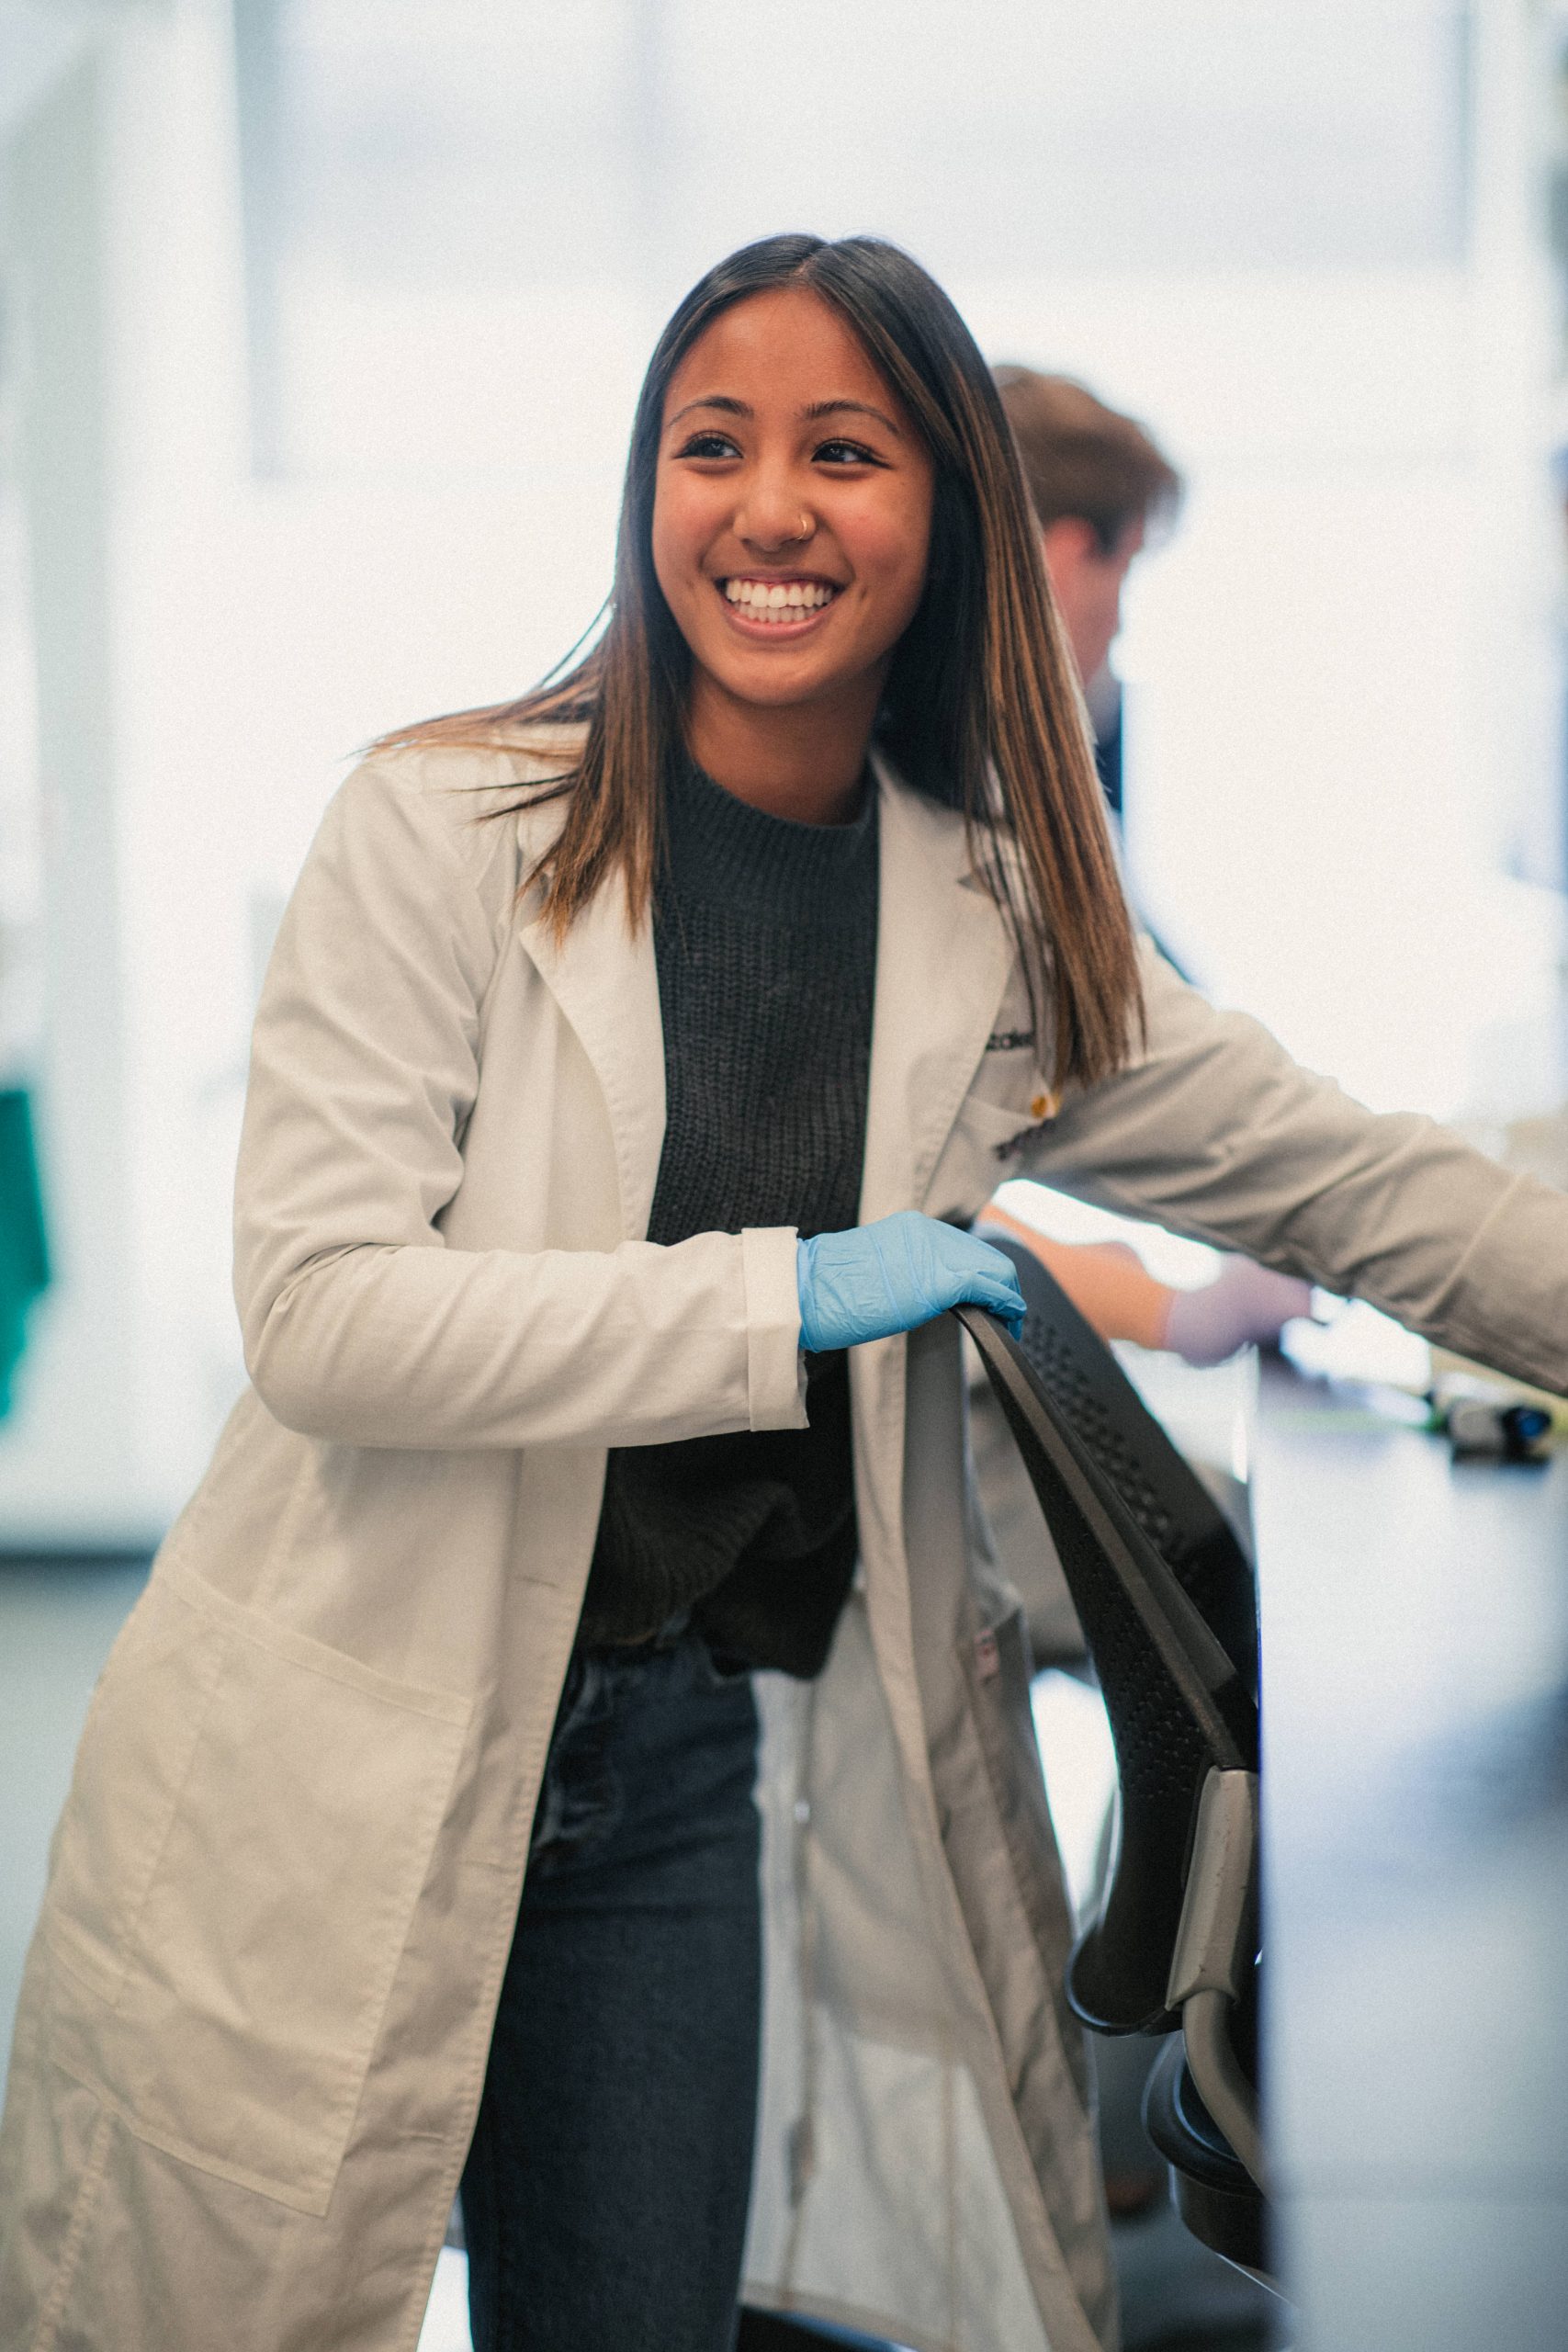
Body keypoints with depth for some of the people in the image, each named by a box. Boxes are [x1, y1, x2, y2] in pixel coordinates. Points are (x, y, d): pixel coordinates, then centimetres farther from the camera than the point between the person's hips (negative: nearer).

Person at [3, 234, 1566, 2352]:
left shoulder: (996, 914, 2)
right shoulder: (451, 827, -11)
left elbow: (1347, 1184, 11)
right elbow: (319, 1311, -18)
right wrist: (792, 1296, -19)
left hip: (695, 1756, 3)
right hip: (348, 1747, -3)